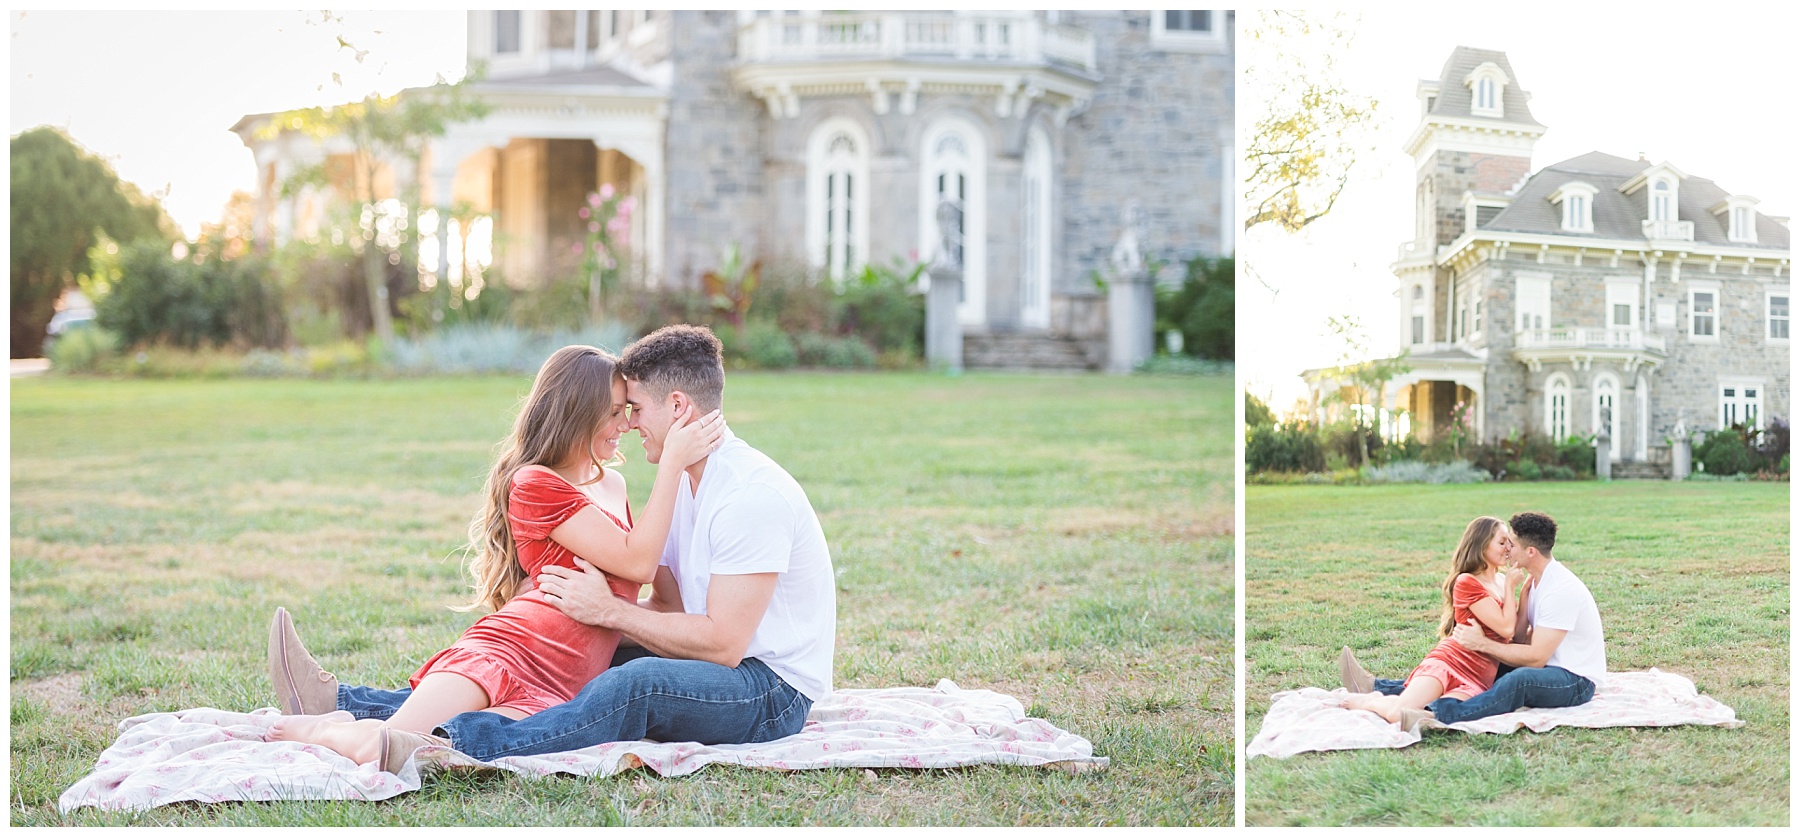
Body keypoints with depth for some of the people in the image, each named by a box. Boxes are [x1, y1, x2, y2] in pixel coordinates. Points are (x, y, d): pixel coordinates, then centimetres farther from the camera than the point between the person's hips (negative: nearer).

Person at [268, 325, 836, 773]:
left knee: (639, 681, -36)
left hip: (773, 692, -9)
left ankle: (448, 748, -50)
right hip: (719, 670, 9)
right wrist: (582, 616, -2)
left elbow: (721, 643, -23)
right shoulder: (684, 483, 13)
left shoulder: (752, 495, -19)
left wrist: (609, 611, -18)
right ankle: (346, 704, -8)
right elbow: (671, 608, 13)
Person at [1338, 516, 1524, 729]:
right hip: (1449, 662, -4)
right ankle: (1366, 701, 8)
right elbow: (1506, 628, -10)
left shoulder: (1503, 581, 18)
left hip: (1478, 680, 4)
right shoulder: (1467, 582, -3)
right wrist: (1511, 587, -1)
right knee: (1399, 712, -26)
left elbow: (1518, 637, 16)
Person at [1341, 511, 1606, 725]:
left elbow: (1535, 657, -24)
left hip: (1576, 682, -10)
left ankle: (1433, 715, -59)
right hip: (1548, 671, 10)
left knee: (1521, 678, -40)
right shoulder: (1538, 581, 10)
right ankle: (1378, 688, -7)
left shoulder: (1560, 590, -22)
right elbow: (1524, 639, 9)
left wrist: (1482, 644, -21)